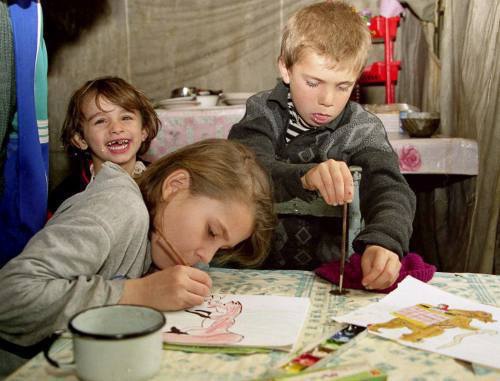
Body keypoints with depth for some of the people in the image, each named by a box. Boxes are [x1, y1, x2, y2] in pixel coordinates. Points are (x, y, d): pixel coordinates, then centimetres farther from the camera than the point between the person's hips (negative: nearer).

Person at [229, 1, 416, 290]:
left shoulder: (363, 129, -1)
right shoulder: (264, 113, -1)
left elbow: (390, 190, -15)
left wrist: (383, 242, -38)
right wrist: (304, 177, -42)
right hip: (257, 266, -2)